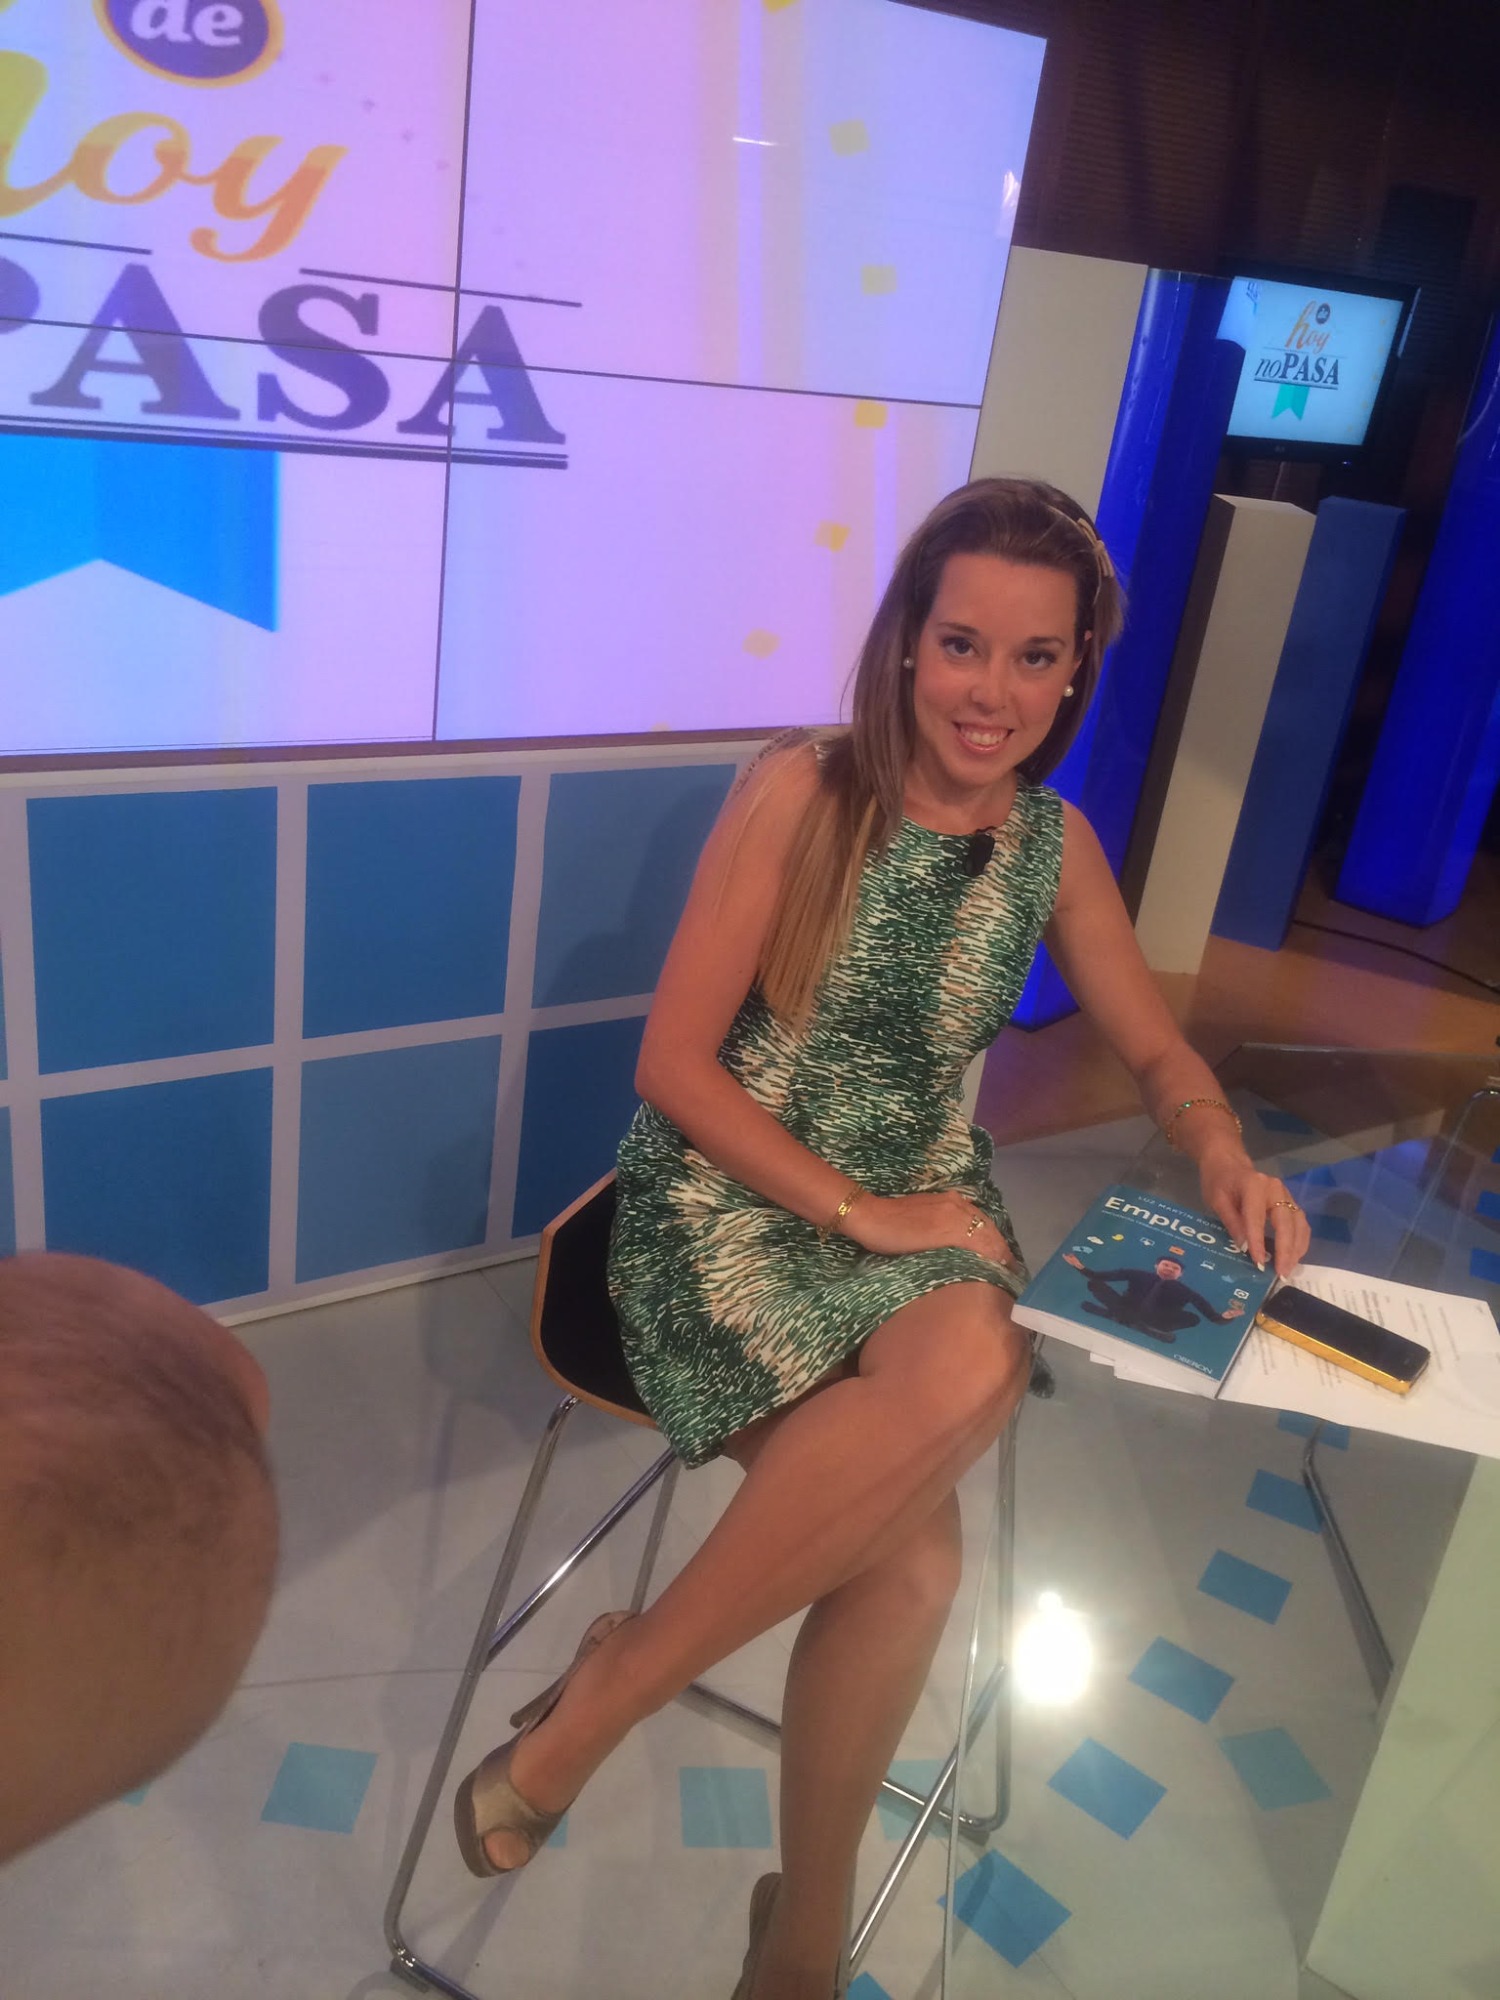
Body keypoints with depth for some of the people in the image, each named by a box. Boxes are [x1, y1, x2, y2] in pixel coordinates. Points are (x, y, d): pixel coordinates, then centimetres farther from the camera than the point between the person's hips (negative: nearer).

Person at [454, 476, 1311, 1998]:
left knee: (971, 1363, -32)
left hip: (925, 1213, 4)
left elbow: (1156, 1051, 15)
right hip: (734, 1198, -4)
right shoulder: (801, 793, -9)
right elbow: (674, 1065, -11)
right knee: (911, 1559, -29)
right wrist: (855, 1209, -16)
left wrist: (1223, 1153, -7)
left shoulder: (1054, 843, 5)